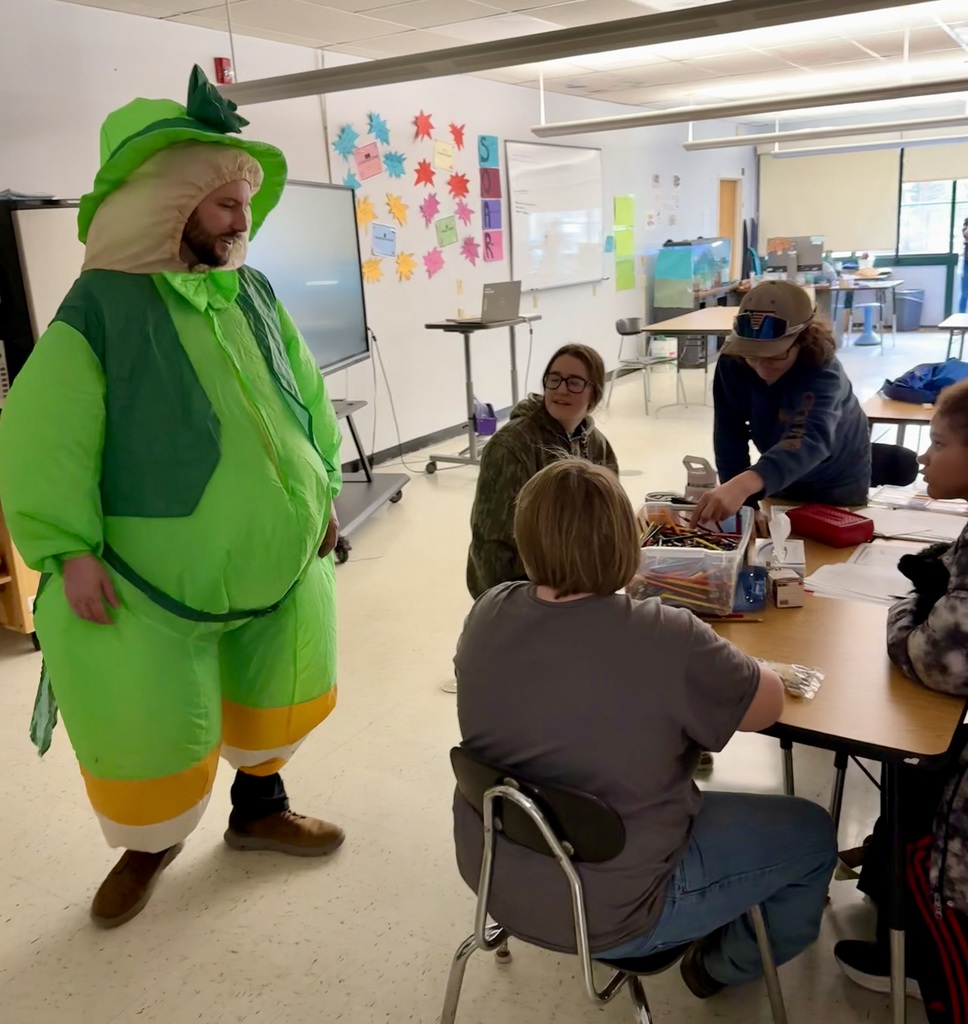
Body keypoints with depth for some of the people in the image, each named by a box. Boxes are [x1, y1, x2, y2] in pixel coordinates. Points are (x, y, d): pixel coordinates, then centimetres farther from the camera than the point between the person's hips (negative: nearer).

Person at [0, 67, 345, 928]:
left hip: (280, 556, 6)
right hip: (158, 570, -5)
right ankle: (150, 843, 34)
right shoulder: (104, 302, -12)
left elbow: (305, 397, 13)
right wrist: (69, 549, -21)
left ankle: (258, 808, 44)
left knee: (274, 692, 19)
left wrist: (324, 489, 9)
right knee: (144, 720, 4)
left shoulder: (254, 294, 4)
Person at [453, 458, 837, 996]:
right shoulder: (667, 642, -30)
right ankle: (725, 965, 38)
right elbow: (771, 703, -11)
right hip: (604, 910, -6)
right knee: (812, 834, 13)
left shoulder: (489, 613, -12)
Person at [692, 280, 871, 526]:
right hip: (781, 481, 4)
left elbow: (809, 441, -56)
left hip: (838, 485, -3)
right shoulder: (732, 365, -25)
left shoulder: (823, 374, -38)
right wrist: (743, 502, -30)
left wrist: (743, 485, -74)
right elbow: (730, 437, -21)